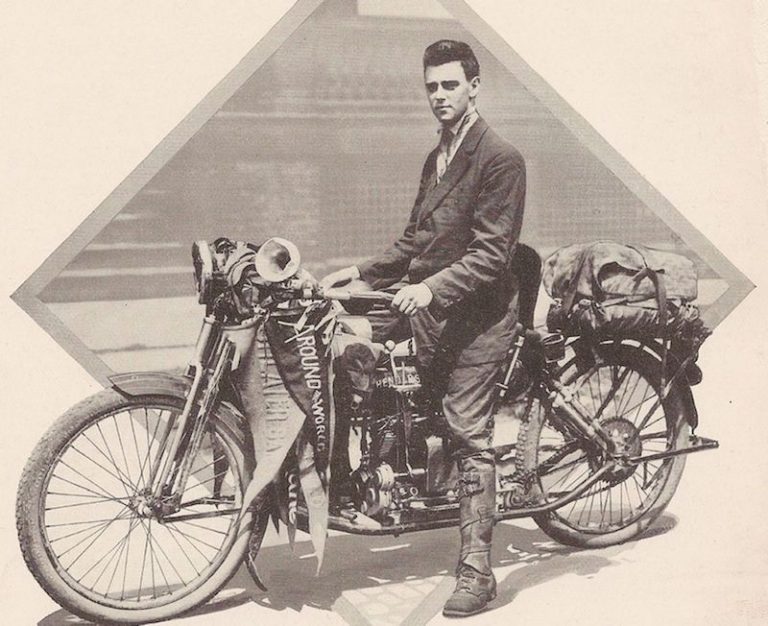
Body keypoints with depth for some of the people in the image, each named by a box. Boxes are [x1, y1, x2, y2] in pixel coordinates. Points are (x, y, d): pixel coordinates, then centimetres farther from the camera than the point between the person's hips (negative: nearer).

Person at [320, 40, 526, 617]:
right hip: (429, 310, 9)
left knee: (470, 438, -7)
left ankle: (477, 572, 1)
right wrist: (364, 272, 11)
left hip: (475, 317, -9)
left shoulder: (500, 159, -9)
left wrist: (432, 287, -28)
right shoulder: (437, 159, 19)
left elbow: (492, 253, -17)